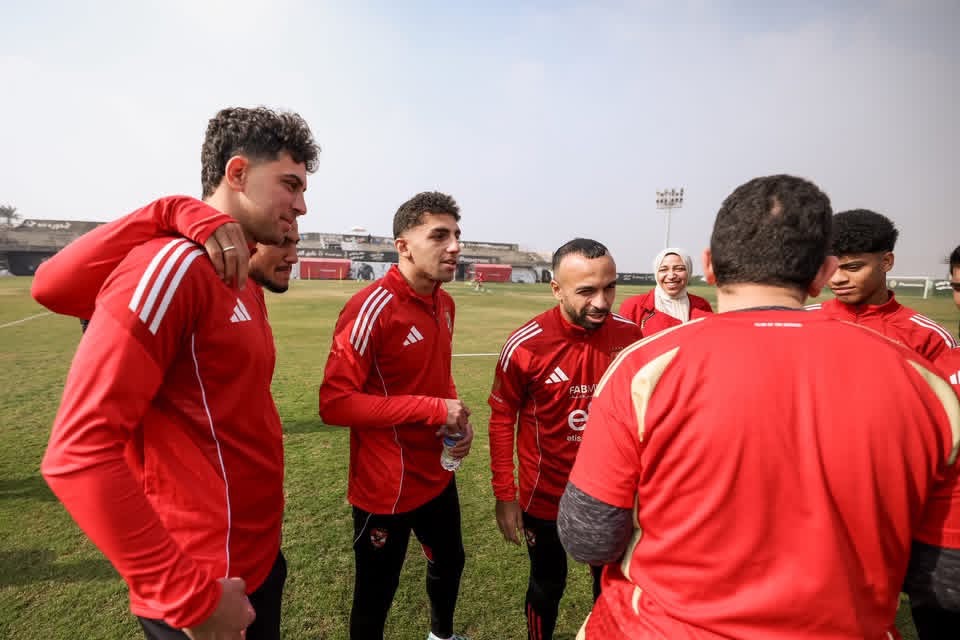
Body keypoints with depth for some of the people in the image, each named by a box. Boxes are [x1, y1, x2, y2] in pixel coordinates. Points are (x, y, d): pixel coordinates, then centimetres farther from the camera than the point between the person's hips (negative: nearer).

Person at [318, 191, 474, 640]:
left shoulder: (444, 304, 2)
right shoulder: (373, 308, -23)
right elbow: (335, 403, -24)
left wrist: (458, 418, -4)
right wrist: (434, 410, -25)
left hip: (436, 475, 8)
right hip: (385, 486, -8)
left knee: (449, 561, 28)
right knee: (376, 595, 14)